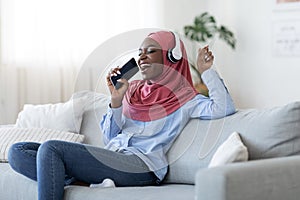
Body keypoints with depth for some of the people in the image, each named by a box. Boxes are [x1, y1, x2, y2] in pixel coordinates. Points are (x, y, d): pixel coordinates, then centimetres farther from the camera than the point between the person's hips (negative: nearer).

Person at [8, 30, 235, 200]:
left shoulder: (184, 99, 8)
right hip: (111, 157, 8)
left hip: (141, 165, -7)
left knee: (51, 148, -25)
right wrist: (116, 101, 3)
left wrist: (206, 71, -1)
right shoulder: (132, 89, 25)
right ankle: (78, 180, -20)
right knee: (18, 151, -6)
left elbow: (224, 108, -8)